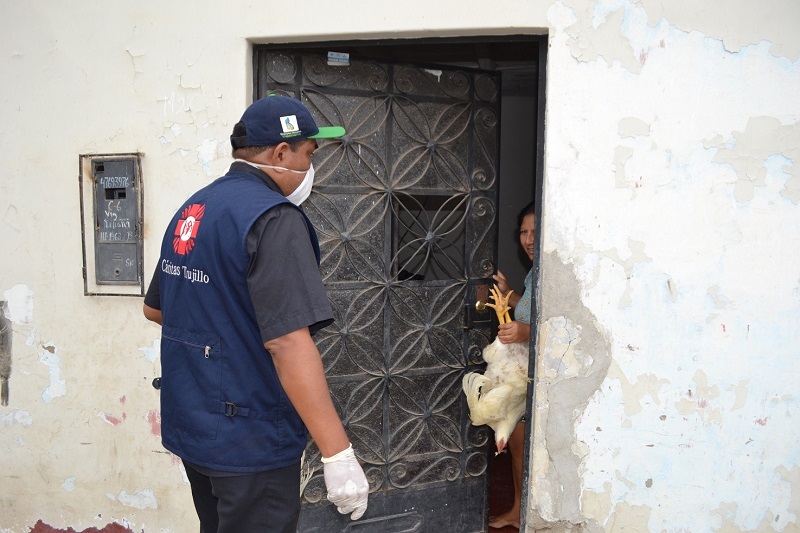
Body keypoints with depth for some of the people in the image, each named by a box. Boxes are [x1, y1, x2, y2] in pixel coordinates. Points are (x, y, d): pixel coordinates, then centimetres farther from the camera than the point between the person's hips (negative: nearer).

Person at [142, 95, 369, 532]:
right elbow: (288, 343, -29)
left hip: (189, 427, 9)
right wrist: (338, 455, -27)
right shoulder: (273, 218, -20)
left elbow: (154, 308, 18)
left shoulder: (191, 210, 8)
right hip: (249, 439, -9)